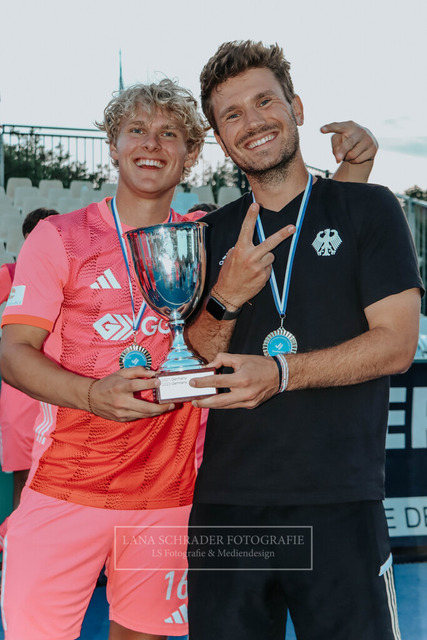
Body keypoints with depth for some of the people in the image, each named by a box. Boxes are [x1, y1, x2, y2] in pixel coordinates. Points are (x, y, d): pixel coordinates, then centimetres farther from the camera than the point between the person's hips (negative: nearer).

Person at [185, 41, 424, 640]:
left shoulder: (368, 208, 2)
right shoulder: (216, 232, 12)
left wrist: (281, 373, -19)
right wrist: (226, 300, -11)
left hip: (340, 501, -3)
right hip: (226, 500, 3)